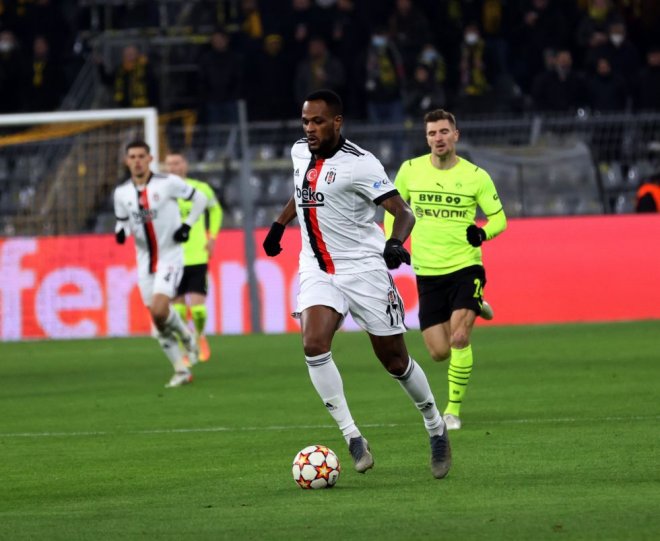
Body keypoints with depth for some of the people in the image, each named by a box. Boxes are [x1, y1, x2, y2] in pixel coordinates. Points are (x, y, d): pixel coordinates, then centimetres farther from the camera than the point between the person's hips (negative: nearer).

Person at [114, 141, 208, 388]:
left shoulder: (168, 183, -9)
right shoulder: (122, 192, 2)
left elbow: (200, 198, 2)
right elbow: (122, 221, 14)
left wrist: (187, 225, -8)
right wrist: (121, 232, -10)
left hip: (170, 257, -5)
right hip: (145, 261, 5)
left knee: (159, 309, -23)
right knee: (158, 322, 4)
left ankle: (186, 336, 8)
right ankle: (181, 371, 15)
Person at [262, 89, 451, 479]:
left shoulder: (359, 164, -15)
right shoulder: (300, 153, 6)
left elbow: (404, 212, -18)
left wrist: (395, 243, -36)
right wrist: (280, 224, 28)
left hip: (363, 268, -5)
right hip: (318, 271, 5)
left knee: (395, 361, 4)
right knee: (314, 344, -22)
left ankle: (436, 427, 29)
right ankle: (352, 436, -17)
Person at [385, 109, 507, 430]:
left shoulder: (475, 176, -5)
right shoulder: (410, 170, 0)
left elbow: (499, 219, 2)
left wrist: (483, 233, -19)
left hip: (465, 268, -3)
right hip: (427, 272, 3)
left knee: (459, 339, -20)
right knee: (439, 353, 4)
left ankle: (453, 410, -6)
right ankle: (472, 309, 39)